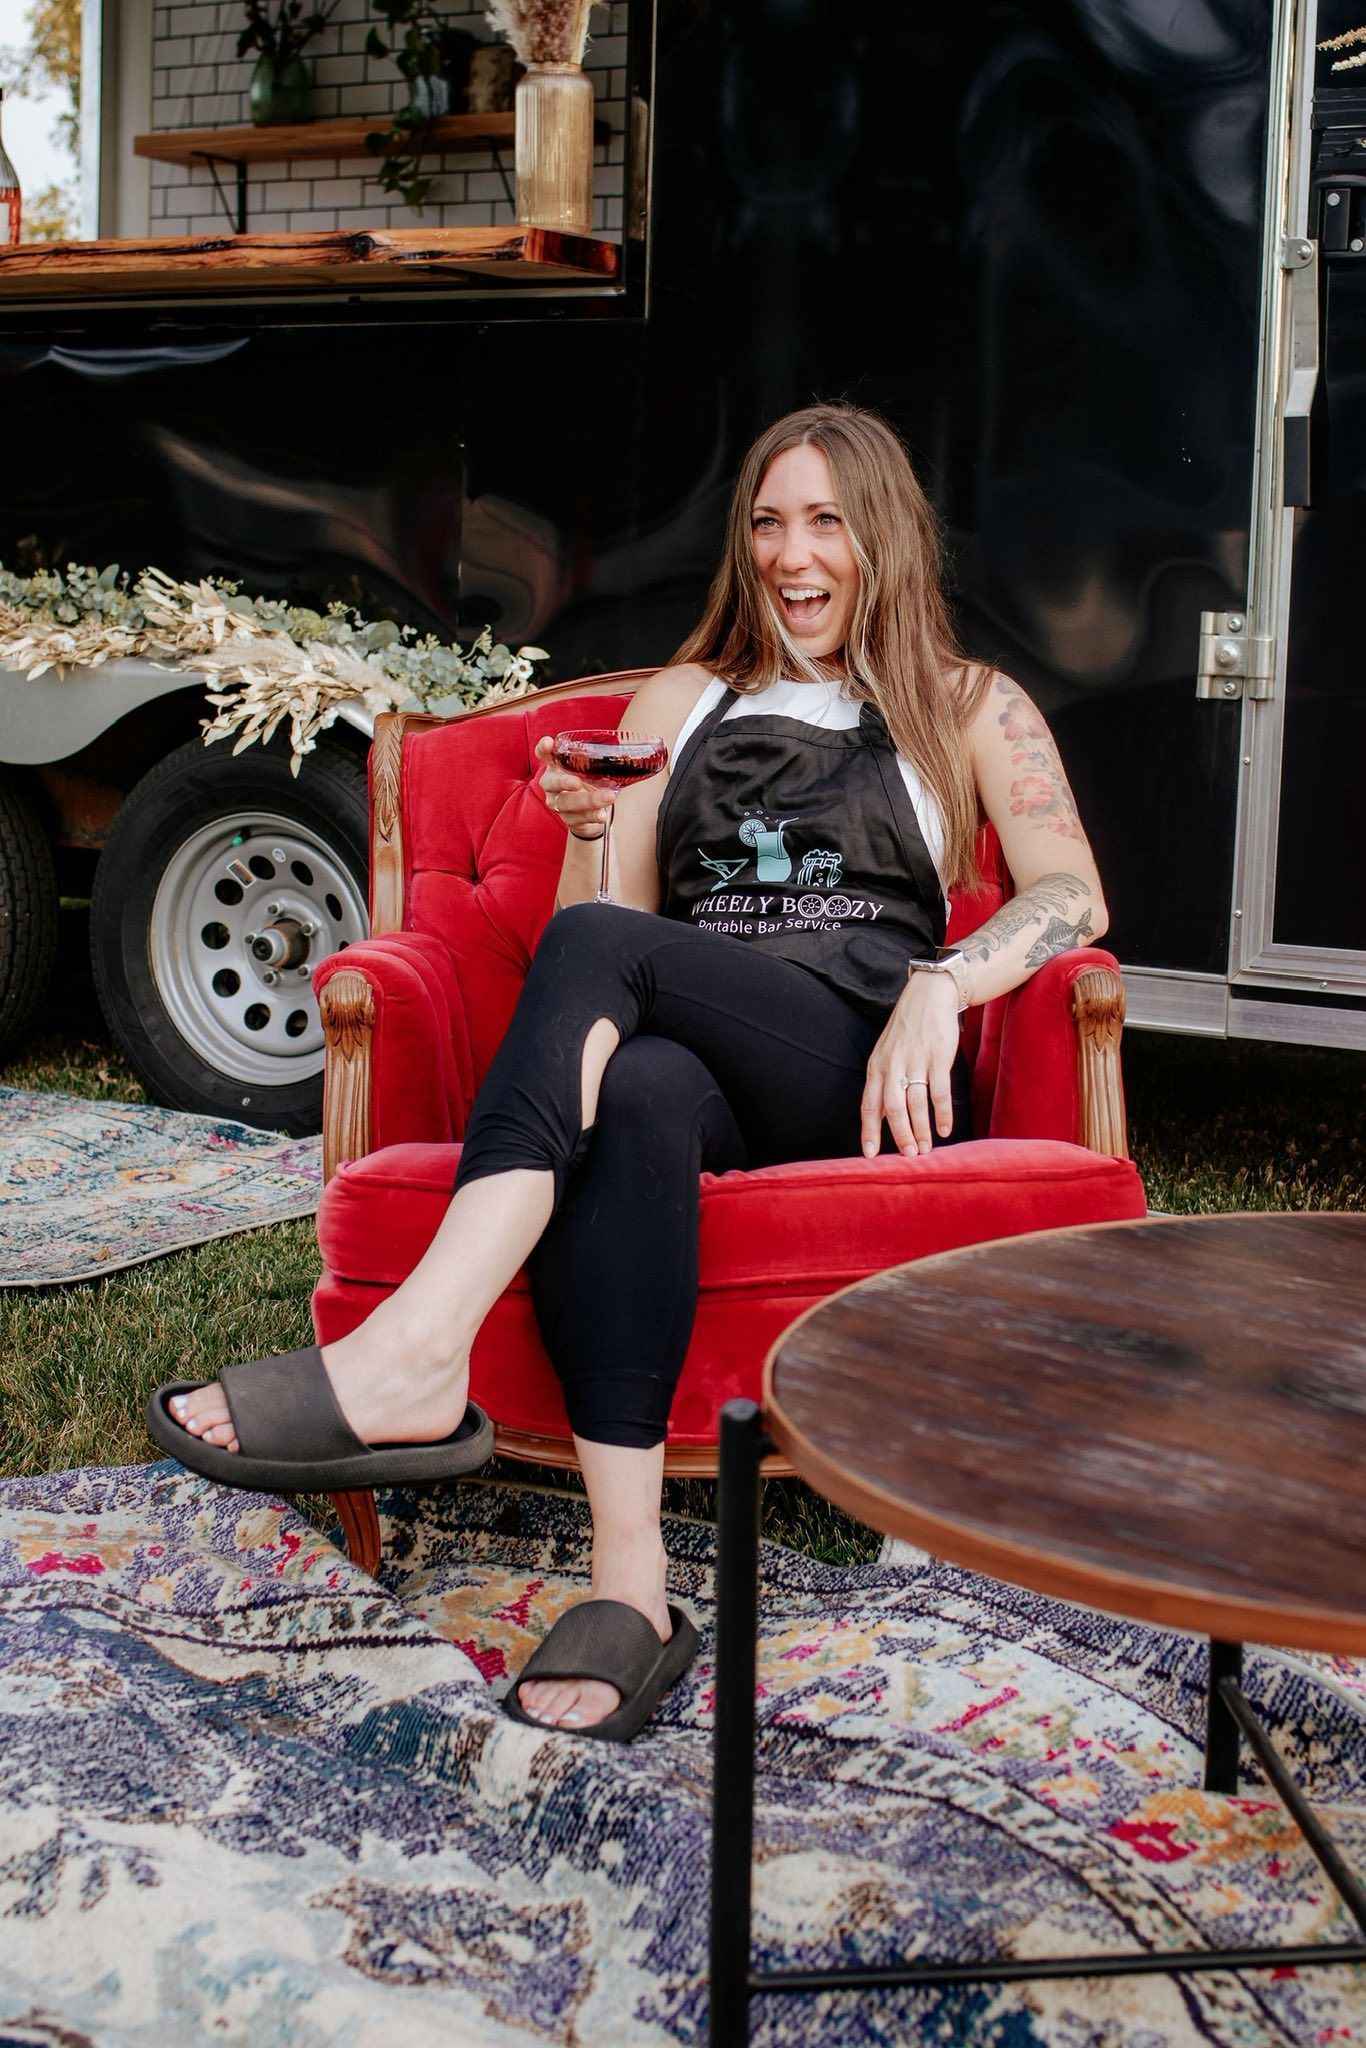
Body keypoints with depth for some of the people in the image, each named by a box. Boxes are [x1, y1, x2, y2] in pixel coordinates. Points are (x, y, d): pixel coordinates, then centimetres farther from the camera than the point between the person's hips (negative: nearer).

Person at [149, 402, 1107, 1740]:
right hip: (695, 1060, 2)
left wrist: (938, 987, -16)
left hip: (863, 1071, -2)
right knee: (626, 1094, -38)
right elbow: (616, 904, 22)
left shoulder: (970, 708, 19)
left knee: (601, 947, -31)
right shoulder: (680, 701, 29)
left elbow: (1071, 893, 2)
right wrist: (592, 834, 0)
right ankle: (629, 1585, -45)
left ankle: (411, 1352, -44)